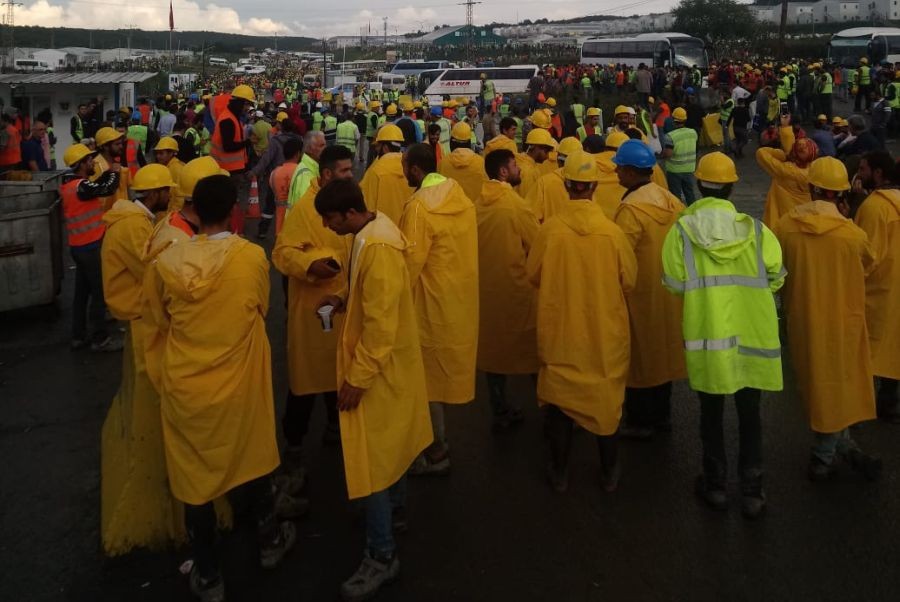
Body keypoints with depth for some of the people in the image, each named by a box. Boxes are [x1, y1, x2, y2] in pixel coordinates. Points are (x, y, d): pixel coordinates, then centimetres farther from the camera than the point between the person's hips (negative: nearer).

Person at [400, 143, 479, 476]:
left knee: (431, 372, 5)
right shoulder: (460, 196, 2)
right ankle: (437, 439, 34)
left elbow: (410, 262, -18)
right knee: (446, 368, 19)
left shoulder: (419, 206, -20)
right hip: (461, 295, 8)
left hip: (433, 301, -8)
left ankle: (437, 451, 16)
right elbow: (462, 249, 8)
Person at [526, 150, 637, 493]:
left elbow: (533, 275, -2)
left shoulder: (550, 229, -16)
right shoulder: (612, 231, -16)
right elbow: (628, 280, -4)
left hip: (560, 330, 0)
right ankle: (609, 471, 30)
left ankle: (559, 472, 27)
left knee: (560, 397, 15)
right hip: (606, 332, 0)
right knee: (607, 398, 17)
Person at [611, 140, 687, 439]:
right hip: (668, 291, 7)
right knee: (662, 350, 19)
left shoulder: (630, 209, -23)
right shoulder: (672, 200, -2)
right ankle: (662, 414, 31)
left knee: (638, 356, 7)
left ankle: (639, 422, 18)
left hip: (640, 294, -7)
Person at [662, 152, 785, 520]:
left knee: (711, 414, 17)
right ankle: (752, 492, 22)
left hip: (707, 336, -1)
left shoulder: (682, 230, -11)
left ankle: (715, 486, 28)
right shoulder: (755, 230, -8)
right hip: (751, 336, 1)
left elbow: (674, 283, -9)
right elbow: (775, 277, -7)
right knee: (750, 415, 16)